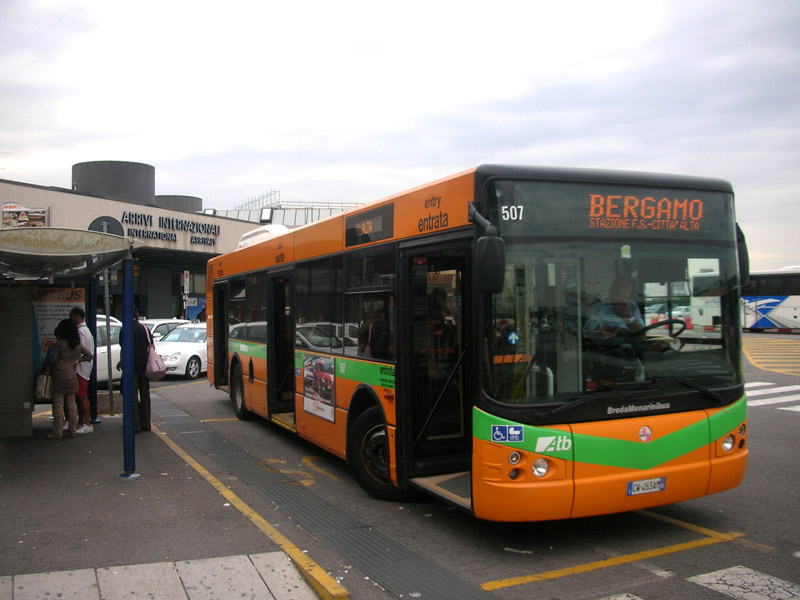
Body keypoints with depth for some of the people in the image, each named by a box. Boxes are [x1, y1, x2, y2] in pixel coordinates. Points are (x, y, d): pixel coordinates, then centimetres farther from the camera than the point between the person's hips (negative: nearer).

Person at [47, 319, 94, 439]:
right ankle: (72, 430, 12)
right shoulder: (78, 345, 7)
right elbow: (90, 356, 13)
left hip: (59, 377, -5)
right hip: (72, 377, 5)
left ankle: (57, 432, 0)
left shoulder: (59, 344, -8)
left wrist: (47, 362, 13)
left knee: (58, 405, -1)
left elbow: (52, 360, -7)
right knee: (71, 404, 10)